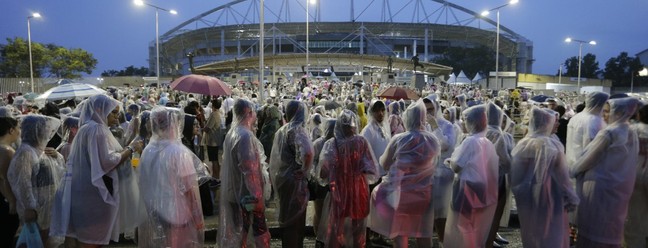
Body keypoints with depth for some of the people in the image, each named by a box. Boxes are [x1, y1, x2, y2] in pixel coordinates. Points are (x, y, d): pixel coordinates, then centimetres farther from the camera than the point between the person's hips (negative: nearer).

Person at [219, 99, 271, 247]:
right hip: (248, 192, -9)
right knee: (260, 230, 5)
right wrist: (257, 197, -21)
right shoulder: (245, 135, -22)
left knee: (240, 229, 17)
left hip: (236, 190, 9)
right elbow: (250, 169, -25)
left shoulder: (232, 132, 9)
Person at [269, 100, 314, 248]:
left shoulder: (281, 131, 7)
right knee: (296, 218, 6)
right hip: (294, 180, -8)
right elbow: (307, 153, -35)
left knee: (287, 216, 21)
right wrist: (304, 170, -20)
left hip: (281, 177, 8)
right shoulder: (297, 130, -17)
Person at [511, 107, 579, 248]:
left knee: (531, 232, 18)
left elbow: (514, 174, 0)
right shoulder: (553, 146, -14)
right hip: (548, 196, -4)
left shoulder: (522, 145, -5)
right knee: (551, 233, 9)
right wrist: (570, 198, 3)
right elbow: (562, 175, -8)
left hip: (526, 196, 4)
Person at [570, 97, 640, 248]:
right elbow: (630, 162, 12)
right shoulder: (632, 135, 5)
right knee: (611, 226, 19)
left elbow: (588, 157, -12)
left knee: (593, 226, 5)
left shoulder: (608, 133, -19)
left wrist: (573, 171, 3)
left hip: (600, 186, -7)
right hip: (620, 187, 8)